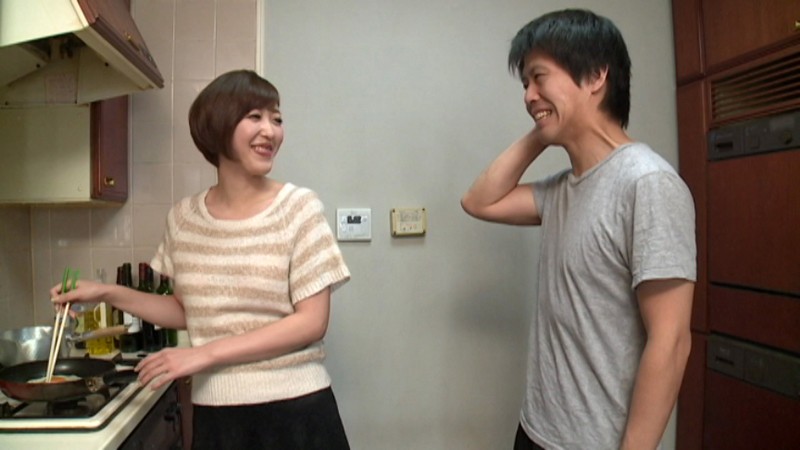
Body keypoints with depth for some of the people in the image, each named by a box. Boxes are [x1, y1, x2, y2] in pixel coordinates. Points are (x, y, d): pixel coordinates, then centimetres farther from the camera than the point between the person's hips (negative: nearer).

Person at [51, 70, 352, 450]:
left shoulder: (299, 208, -10)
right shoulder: (184, 217, 1)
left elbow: (312, 322, -13)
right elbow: (190, 312, 13)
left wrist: (205, 353, -14)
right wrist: (108, 293, 4)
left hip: (294, 409, -3)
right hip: (214, 413, 3)